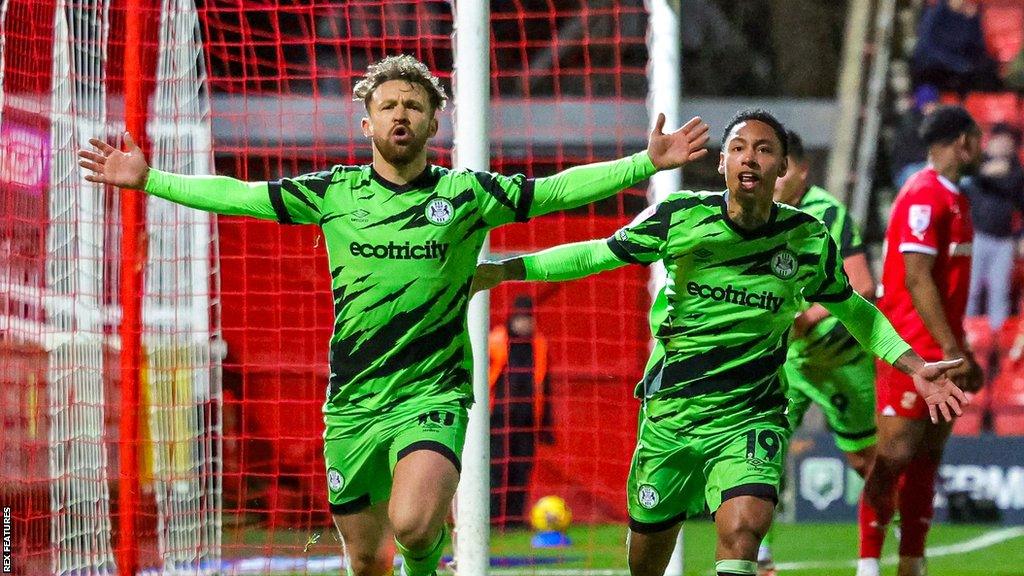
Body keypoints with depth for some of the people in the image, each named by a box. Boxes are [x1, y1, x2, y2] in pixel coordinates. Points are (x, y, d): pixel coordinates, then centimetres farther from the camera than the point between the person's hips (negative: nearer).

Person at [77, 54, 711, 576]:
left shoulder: (465, 194, 0)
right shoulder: (332, 193, 5)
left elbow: (559, 189, -3)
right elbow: (238, 194, 10)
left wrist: (647, 163, -12)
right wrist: (150, 180, 6)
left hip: (432, 396, -3)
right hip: (351, 405, 3)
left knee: (413, 523, -27)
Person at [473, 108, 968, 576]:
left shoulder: (810, 240, -4)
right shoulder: (680, 216, -8)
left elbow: (850, 308, 15)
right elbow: (599, 254, 5)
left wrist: (914, 365, 10)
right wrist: (504, 270, 2)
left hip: (750, 419, -1)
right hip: (669, 414, 1)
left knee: (742, 530, -27)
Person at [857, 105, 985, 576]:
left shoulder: (952, 199, 18)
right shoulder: (924, 197, -13)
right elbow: (917, 279, -19)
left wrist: (960, 351, 21)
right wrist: (952, 350, -21)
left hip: (940, 355, 10)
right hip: (913, 352, -10)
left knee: (925, 462, 9)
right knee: (894, 456, -8)